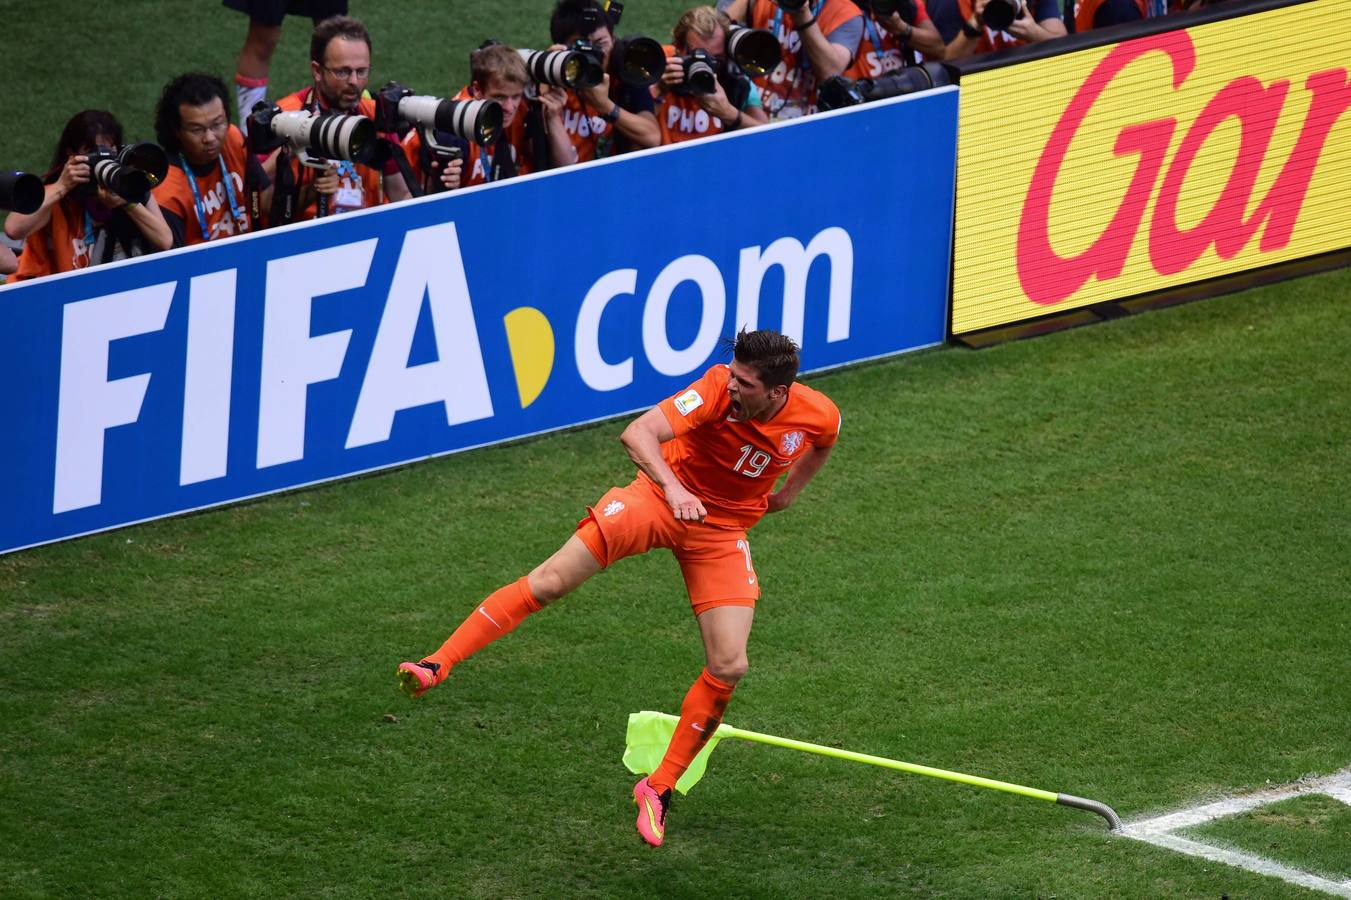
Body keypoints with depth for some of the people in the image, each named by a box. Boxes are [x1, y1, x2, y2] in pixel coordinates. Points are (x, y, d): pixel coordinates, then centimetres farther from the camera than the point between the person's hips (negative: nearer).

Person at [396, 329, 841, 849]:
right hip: (660, 495, -3)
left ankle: (660, 788, 9)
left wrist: (789, 493, 15)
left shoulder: (819, 416, -17)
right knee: (551, 579, -19)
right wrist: (673, 487, -54)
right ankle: (437, 665, -16)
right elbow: (637, 434, -38)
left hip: (723, 529, 3)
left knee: (728, 668, -9)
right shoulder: (719, 388, -27)